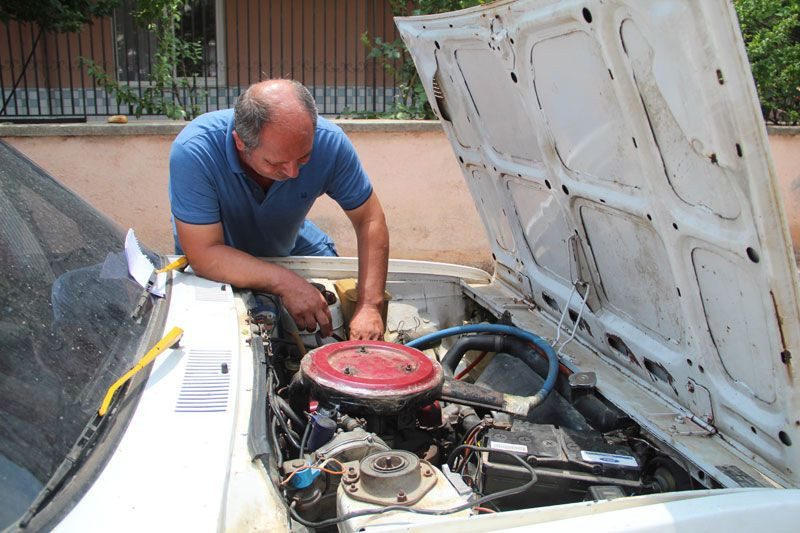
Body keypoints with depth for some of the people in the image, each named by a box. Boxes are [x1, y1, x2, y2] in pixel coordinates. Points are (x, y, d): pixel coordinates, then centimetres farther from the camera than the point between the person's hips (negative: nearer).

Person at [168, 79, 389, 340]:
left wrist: (369, 305, -31)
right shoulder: (194, 151, -38)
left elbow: (370, 219, -22)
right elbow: (204, 254, -36)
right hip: (219, 259, -2)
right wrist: (286, 283, -44)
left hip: (290, 247, 2)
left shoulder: (329, 141, -30)